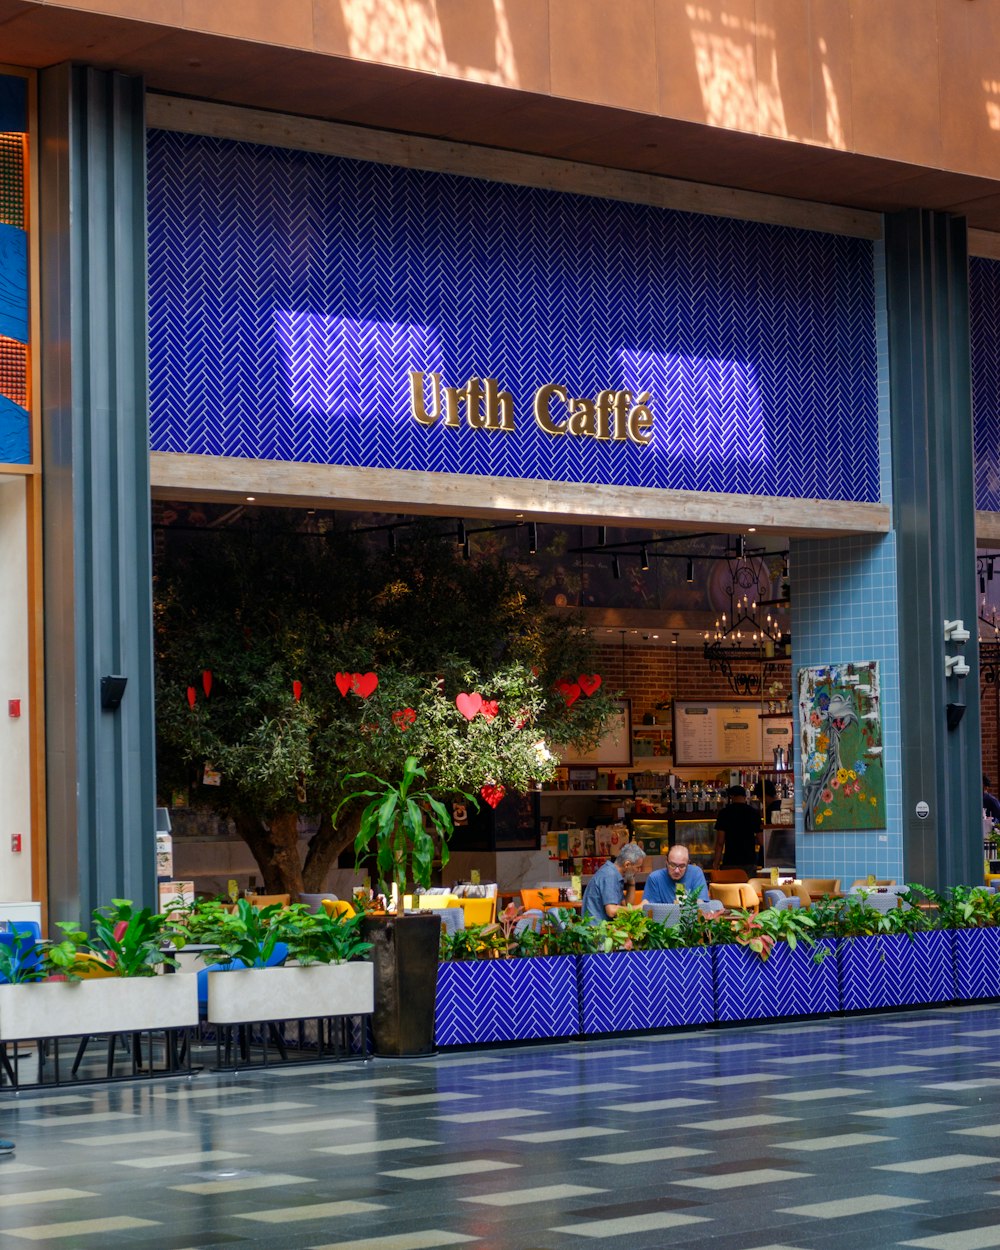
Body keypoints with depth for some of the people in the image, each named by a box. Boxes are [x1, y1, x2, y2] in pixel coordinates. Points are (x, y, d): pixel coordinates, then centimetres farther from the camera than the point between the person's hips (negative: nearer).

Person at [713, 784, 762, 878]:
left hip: (730, 862, -2)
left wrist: (716, 863, 3)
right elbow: (759, 840, 4)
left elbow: (720, 842, -5)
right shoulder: (754, 813, 2)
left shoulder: (724, 813, -3)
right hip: (750, 862, 2)